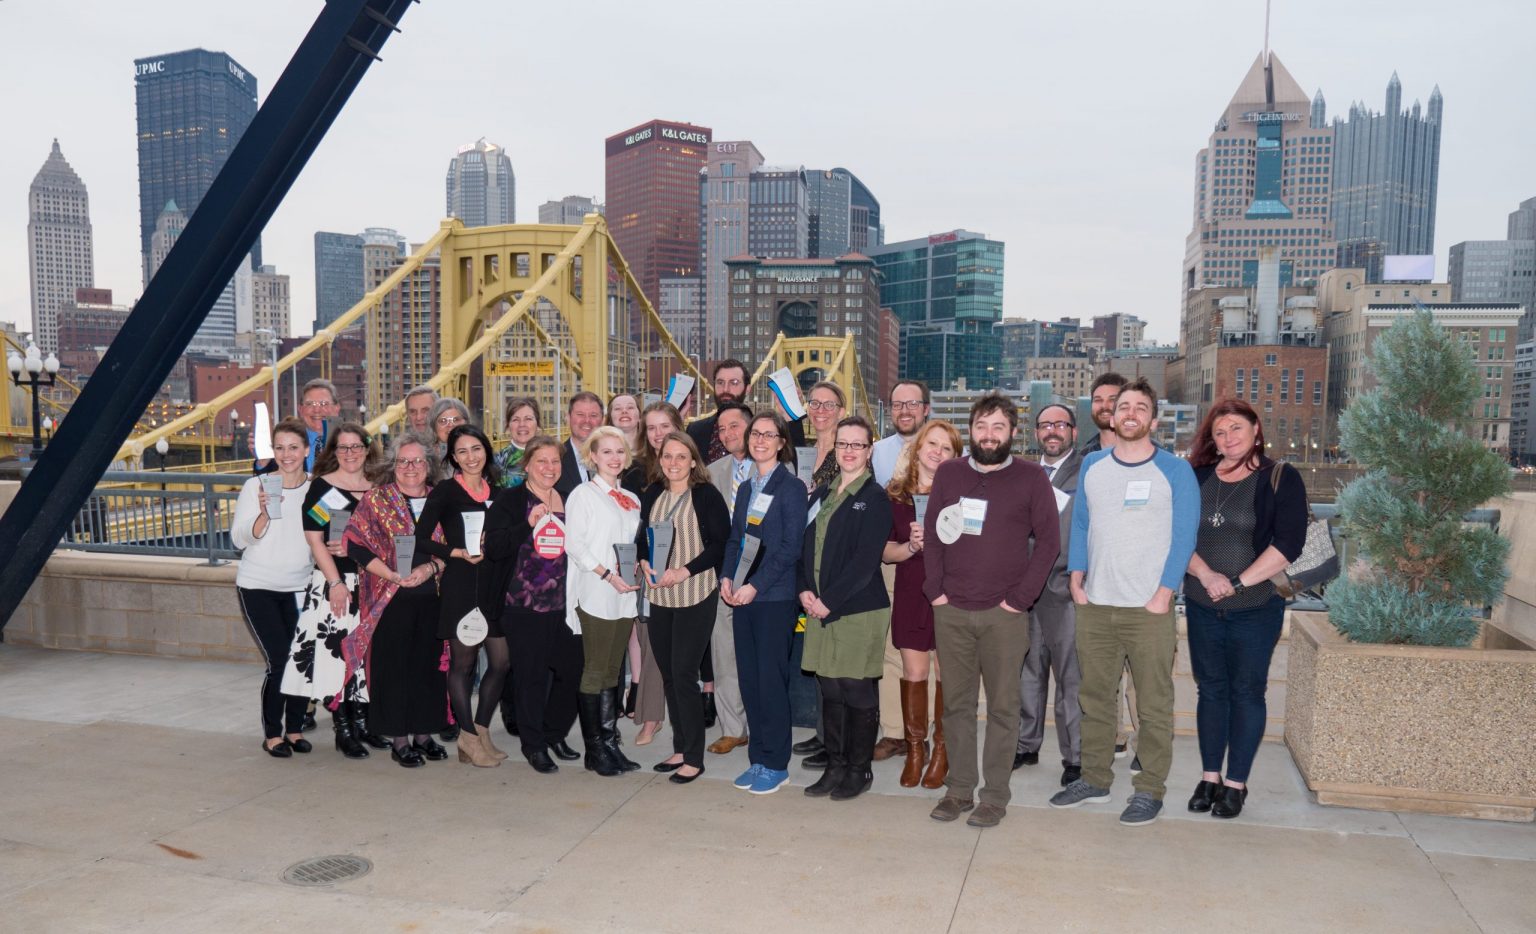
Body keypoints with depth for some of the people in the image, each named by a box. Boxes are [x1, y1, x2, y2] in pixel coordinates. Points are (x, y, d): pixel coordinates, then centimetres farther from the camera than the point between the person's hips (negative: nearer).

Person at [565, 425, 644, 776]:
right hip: (595, 595, -6)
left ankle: (610, 743, 15)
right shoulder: (583, 495, -2)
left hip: (626, 595, 6)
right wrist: (608, 575, -16)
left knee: (612, 671, 10)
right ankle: (595, 750, 4)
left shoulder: (632, 500, 17)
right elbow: (574, 544, -9)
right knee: (595, 671, -3)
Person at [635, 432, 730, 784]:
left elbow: (720, 544, -10)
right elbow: (641, 537, 15)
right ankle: (680, 748, 24)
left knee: (684, 675, -5)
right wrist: (646, 564, -5)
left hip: (695, 596, -5)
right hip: (659, 596, 5)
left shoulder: (707, 496, -7)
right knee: (668, 675, 11)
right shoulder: (652, 494, 8)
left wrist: (683, 572, -18)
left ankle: (694, 757, 6)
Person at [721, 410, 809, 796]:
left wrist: (755, 586, -16)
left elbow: (791, 546, -12)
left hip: (775, 597, -6)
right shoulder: (746, 488, 15)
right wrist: (727, 578, 0)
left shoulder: (791, 487, -6)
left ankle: (775, 765, 10)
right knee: (749, 680, 9)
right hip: (742, 596, 6)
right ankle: (757, 759, 20)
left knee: (771, 681, -2)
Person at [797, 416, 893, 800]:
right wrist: (805, 590, -2)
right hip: (820, 609, 6)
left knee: (858, 692, 3)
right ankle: (835, 765, 24)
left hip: (859, 610, -6)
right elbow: (805, 546, 14)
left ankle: (859, 770, 17)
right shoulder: (821, 495, 14)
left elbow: (865, 561, -14)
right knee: (829, 689, 11)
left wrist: (830, 602, -15)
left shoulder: (875, 499, -6)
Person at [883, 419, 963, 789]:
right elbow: (886, 551, 6)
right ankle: (915, 749, 21)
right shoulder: (896, 493, 5)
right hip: (910, 594, 2)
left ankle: (942, 751, 19)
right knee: (913, 672, 6)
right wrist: (911, 546, -12)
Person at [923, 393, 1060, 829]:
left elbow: (1048, 540, -1)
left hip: (1004, 613, -2)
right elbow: (932, 535, 11)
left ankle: (995, 796, 12)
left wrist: (1020, 597, -7)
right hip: (950, 611, 3)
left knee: (1002, 706, 3)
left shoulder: (1031, 477, 0)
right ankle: (959, 789, 18)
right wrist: (935, 590, 1)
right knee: (957, 703, 8)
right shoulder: (948, 473, 8)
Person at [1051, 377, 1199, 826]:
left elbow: (1184, 536, -4)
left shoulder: (1175, 470, -2)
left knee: (1154, 704, 3)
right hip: (1094, 605, 4)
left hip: (1149, 609, -4)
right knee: (1094, 697, 12)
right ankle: (1095, 779, 25)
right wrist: (1076, 582, 3)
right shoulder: (1092, 465, 9)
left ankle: (1149, 790, 15)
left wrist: (1163, 594, -11)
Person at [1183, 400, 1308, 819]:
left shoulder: (1280, 478, -4)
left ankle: (1236, 783, 15)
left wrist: (1238, 583, -16)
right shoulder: (1197, 478, 5)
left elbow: (1289, 542, -13)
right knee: (1210, 689, 10)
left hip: (1257, 606, -3)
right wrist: (1207, 575, -15)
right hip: (1202, 606, 3)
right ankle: (1209, 777, 21)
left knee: (1246, 691, 6)